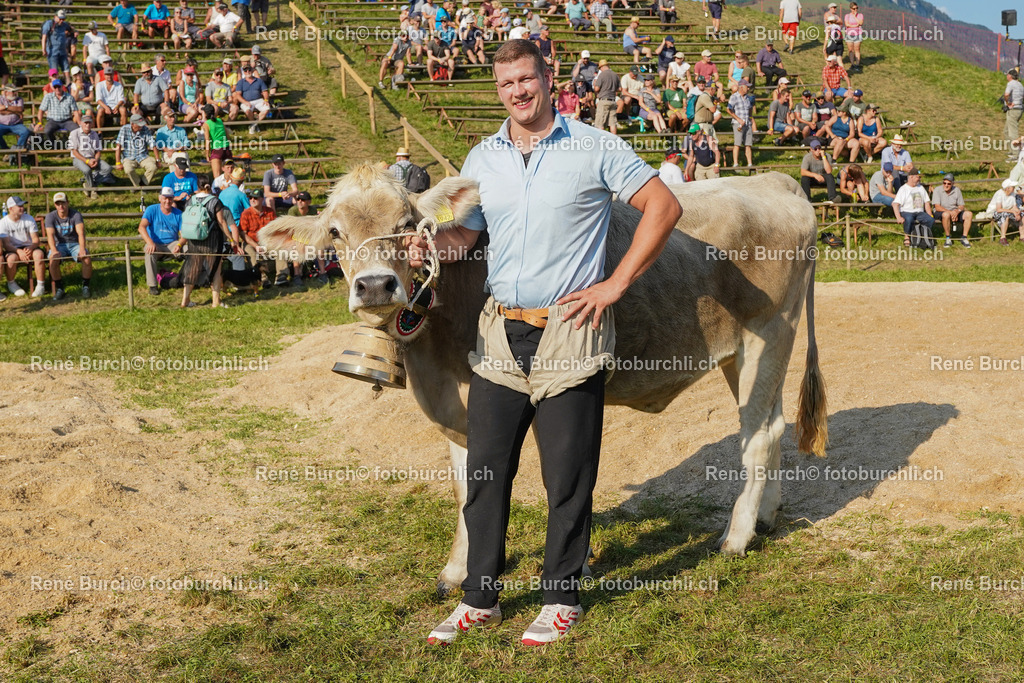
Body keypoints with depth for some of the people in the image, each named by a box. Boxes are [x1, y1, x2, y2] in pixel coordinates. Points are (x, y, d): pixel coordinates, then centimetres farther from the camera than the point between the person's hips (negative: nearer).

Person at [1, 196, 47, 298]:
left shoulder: (29, 219, 0)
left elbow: (36, 240, -3)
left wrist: (30, 248, -27)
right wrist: (19, 251, -31)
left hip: (29, 247, 1)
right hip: (13, 250, -1)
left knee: (38, 254, -32)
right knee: (12, 258, -35)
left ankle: (41, 285, -21)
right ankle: (11, 284, -7)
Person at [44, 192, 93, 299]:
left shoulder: (76, 215, -6)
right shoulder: (50, 217, -3)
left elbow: (81, 232, -20)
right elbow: (50, 235, -16)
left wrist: (82, 249, -39)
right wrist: (54, 250, -36)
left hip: (74, 244, 0)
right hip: (59, 245, 0)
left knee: (87, 257, -30)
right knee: (53, 259, -33)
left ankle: (85, 287, -13)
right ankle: (59, 288, -19)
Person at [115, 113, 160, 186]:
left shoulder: (145, 129, -1)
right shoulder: (124, 129, -5)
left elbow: (153, 145, -1)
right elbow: (118, 146, -7)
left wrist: (157, 160, -5)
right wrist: (118, 163, -13)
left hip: (143, 156, 2)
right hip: (129, 157, -1)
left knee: (153, 167, -29)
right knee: (128, 170, -35)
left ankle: (144, 182, -1)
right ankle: (137, 185, -5)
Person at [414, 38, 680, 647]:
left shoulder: (595, 149, -3)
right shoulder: (481, 160, 11)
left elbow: (665, 206, -4)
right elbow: (463, 235, 12)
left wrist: (617, 284, -8)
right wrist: (429, 247, -12)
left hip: (570, 329, -4)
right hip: (500, 332, 4)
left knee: (568, 475, 3)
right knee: (485, 468, 7)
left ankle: (562, 600, 19)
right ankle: (480, 598, 20)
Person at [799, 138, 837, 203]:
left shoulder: (827, 156, -14)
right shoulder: (807, 157, -15)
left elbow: (829, 171, -27)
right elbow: (802, 172, -24)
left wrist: (823, 157, -29)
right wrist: (815, 175, -38)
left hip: (823, 179, 0)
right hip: (812, 179, 0)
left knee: (830, 176, -31)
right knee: (804, 178, -32)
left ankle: (832, 198, -40)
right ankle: (807, 199, -27)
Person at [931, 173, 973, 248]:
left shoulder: (957, 190, 5)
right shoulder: (937, 190, -7)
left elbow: (962, 206, 4)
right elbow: (937, 207, -17)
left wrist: (957, 211, -20)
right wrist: (950, 212, -28)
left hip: (954, 212, 4)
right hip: (941, 212, -4)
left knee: (969, 214, -21)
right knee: (946, 215, -40)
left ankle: (964, 237, -14)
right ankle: (948, 238, -24)